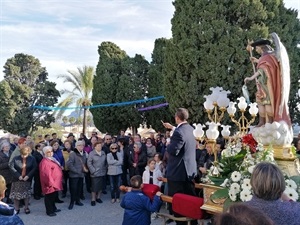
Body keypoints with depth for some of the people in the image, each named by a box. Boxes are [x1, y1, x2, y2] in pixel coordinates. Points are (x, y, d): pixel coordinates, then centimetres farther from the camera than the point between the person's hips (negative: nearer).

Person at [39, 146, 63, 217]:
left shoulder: (52, 159, 14)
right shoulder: (45, 162, -17)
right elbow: (46, 174, -22)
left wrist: (58, 180, 22)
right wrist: (50, 183, -22)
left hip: (55, 182, 10)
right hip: (50, 183, -10)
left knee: (54, 196, 19)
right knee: (49, 197, 1)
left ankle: (53, 208, 32)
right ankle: (49, 211, 11)